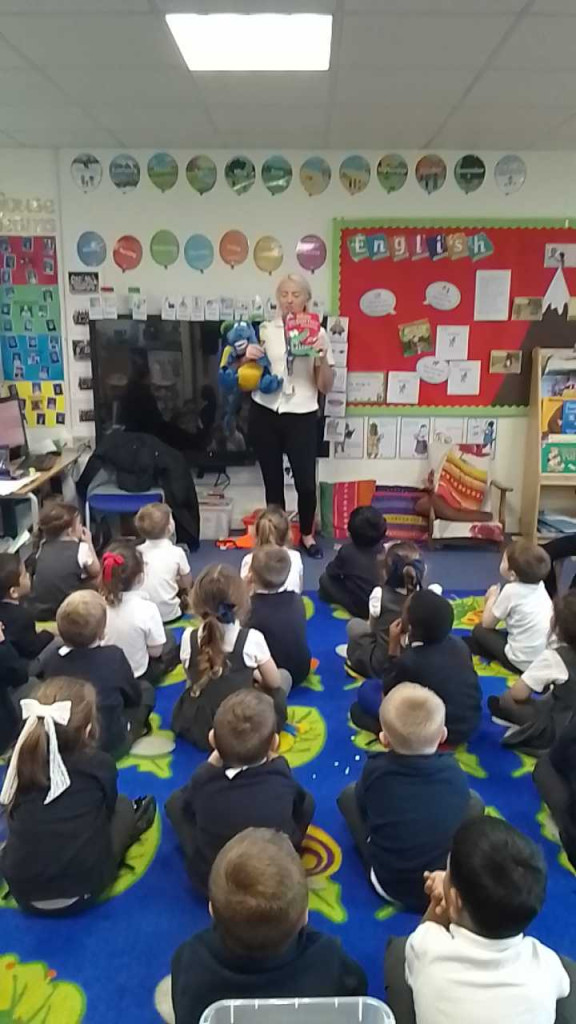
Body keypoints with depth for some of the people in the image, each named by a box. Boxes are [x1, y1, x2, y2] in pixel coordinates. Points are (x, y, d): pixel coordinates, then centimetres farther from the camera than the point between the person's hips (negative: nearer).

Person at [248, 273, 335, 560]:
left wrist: (323, 356, -14)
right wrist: (247, 358, -9)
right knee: (272, 480, 9)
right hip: (265, 414, 2)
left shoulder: (318, 333, 3)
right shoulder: (265, 330, 6)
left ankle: (307, 535, 22)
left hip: (301, 416, -1)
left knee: (306, 482, -5)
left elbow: (326, 387, 2)